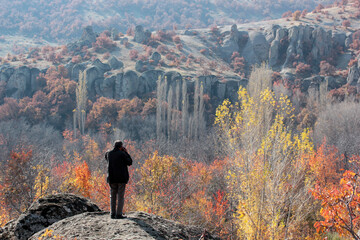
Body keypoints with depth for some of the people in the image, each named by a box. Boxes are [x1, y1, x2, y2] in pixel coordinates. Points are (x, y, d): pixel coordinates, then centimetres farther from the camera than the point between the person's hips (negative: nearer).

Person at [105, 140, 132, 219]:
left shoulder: (108, 153, 2)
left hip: (112, 178, 4)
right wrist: (126, 152, 3)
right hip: (122, 178, -4)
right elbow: (130, 162, -2)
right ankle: (119, 214, -4)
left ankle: (112, 214, 9)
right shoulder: (122, 154, -11)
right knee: (120, 196, 0)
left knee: (113, 196, 11)